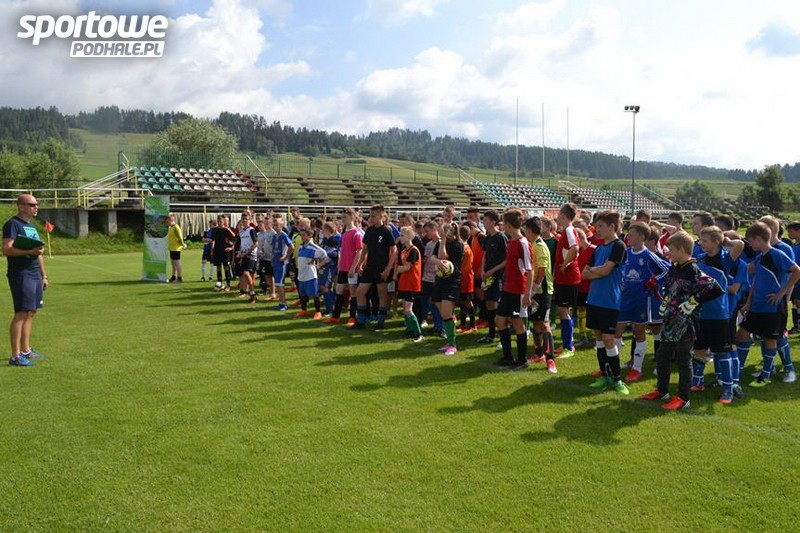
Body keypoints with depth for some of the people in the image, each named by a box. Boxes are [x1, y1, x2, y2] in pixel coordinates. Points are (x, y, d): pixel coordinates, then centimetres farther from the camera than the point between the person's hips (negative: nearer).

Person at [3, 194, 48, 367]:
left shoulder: (32, 226, 20)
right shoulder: (12, 224, -7)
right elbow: (7, 249, -18)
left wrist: (44, 276, 22)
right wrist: (29, 251, -30)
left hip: (35, 275, 9)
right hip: (21, 275, -9)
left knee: (31, 313, 11)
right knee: (21, 314, -10)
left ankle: (26, 350, 19)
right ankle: (15, 356, -7)